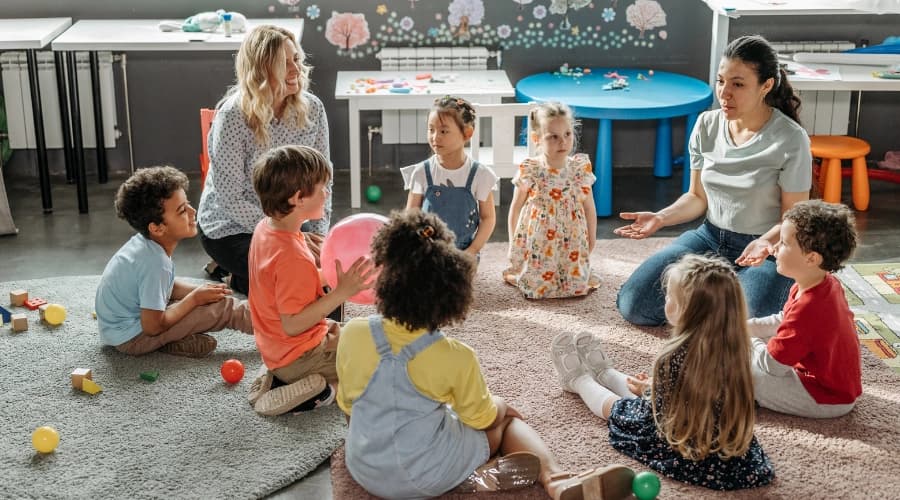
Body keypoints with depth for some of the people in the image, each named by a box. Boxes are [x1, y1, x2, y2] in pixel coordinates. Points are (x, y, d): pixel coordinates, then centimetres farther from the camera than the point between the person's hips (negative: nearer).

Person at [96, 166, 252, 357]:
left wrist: (199, 291, -3)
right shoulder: (155, 262, -30)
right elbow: (153, 326, -24)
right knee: (222, 307, -11)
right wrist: (195, 298, -13)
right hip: (131, 338, -9)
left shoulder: (145, 242, -5)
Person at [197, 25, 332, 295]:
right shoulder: (232, 116, -22)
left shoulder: (311, 108, -8)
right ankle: (239, 279, 8)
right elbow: (230, 199, -20)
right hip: (232, 228, -5)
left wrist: (319, 233, -12)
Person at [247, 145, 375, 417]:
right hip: (299, 357, -9)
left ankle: (275, 376, 12)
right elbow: (292, 324, -31)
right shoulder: (293, 258, -32)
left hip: (277, 350, 9)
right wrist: (341, 293, -32)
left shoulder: (266, 228, -2)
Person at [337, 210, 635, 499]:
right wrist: (499, 406, 20)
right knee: (505, 416, 22)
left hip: (365, 472, 4)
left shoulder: (352, 334, -12)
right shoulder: (456, 357, -20)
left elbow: (348, 406, 3)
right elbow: (483, 419, -3)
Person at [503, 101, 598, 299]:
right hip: (536, 243, -2)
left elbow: (589, 208, 4)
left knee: (577, 285, -1)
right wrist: (513, 243, 5)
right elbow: (515, 208, 0)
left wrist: (591, 241, 7)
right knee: (536, 286, -3)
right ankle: (514, 271, 28)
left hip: (572, 243, 2)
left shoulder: (581, 169, -6)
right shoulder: (529, 172, -13)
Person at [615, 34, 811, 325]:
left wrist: (767, 242, -31)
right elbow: (698, 197, 8)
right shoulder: (707, 126, -2)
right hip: (711, 238, 4)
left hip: (768, 248, -4)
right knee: (632, 305, -9)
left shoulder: (791, 140, -17)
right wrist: (661, 217, -11)